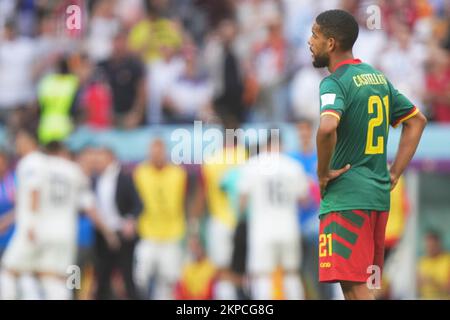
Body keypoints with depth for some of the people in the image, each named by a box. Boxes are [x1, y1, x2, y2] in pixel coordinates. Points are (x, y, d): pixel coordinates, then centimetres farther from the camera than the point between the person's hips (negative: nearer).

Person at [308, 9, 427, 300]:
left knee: (354, 285, -11)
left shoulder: (335, 83, -13)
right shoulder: (378, 77, 13)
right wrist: (395, 173, 17)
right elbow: (418, 120, 22)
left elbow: (327, 127, -33)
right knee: (358, 284, 15)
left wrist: (323, 172, -17)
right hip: (379, 194, 9)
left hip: (346, 197, -9)